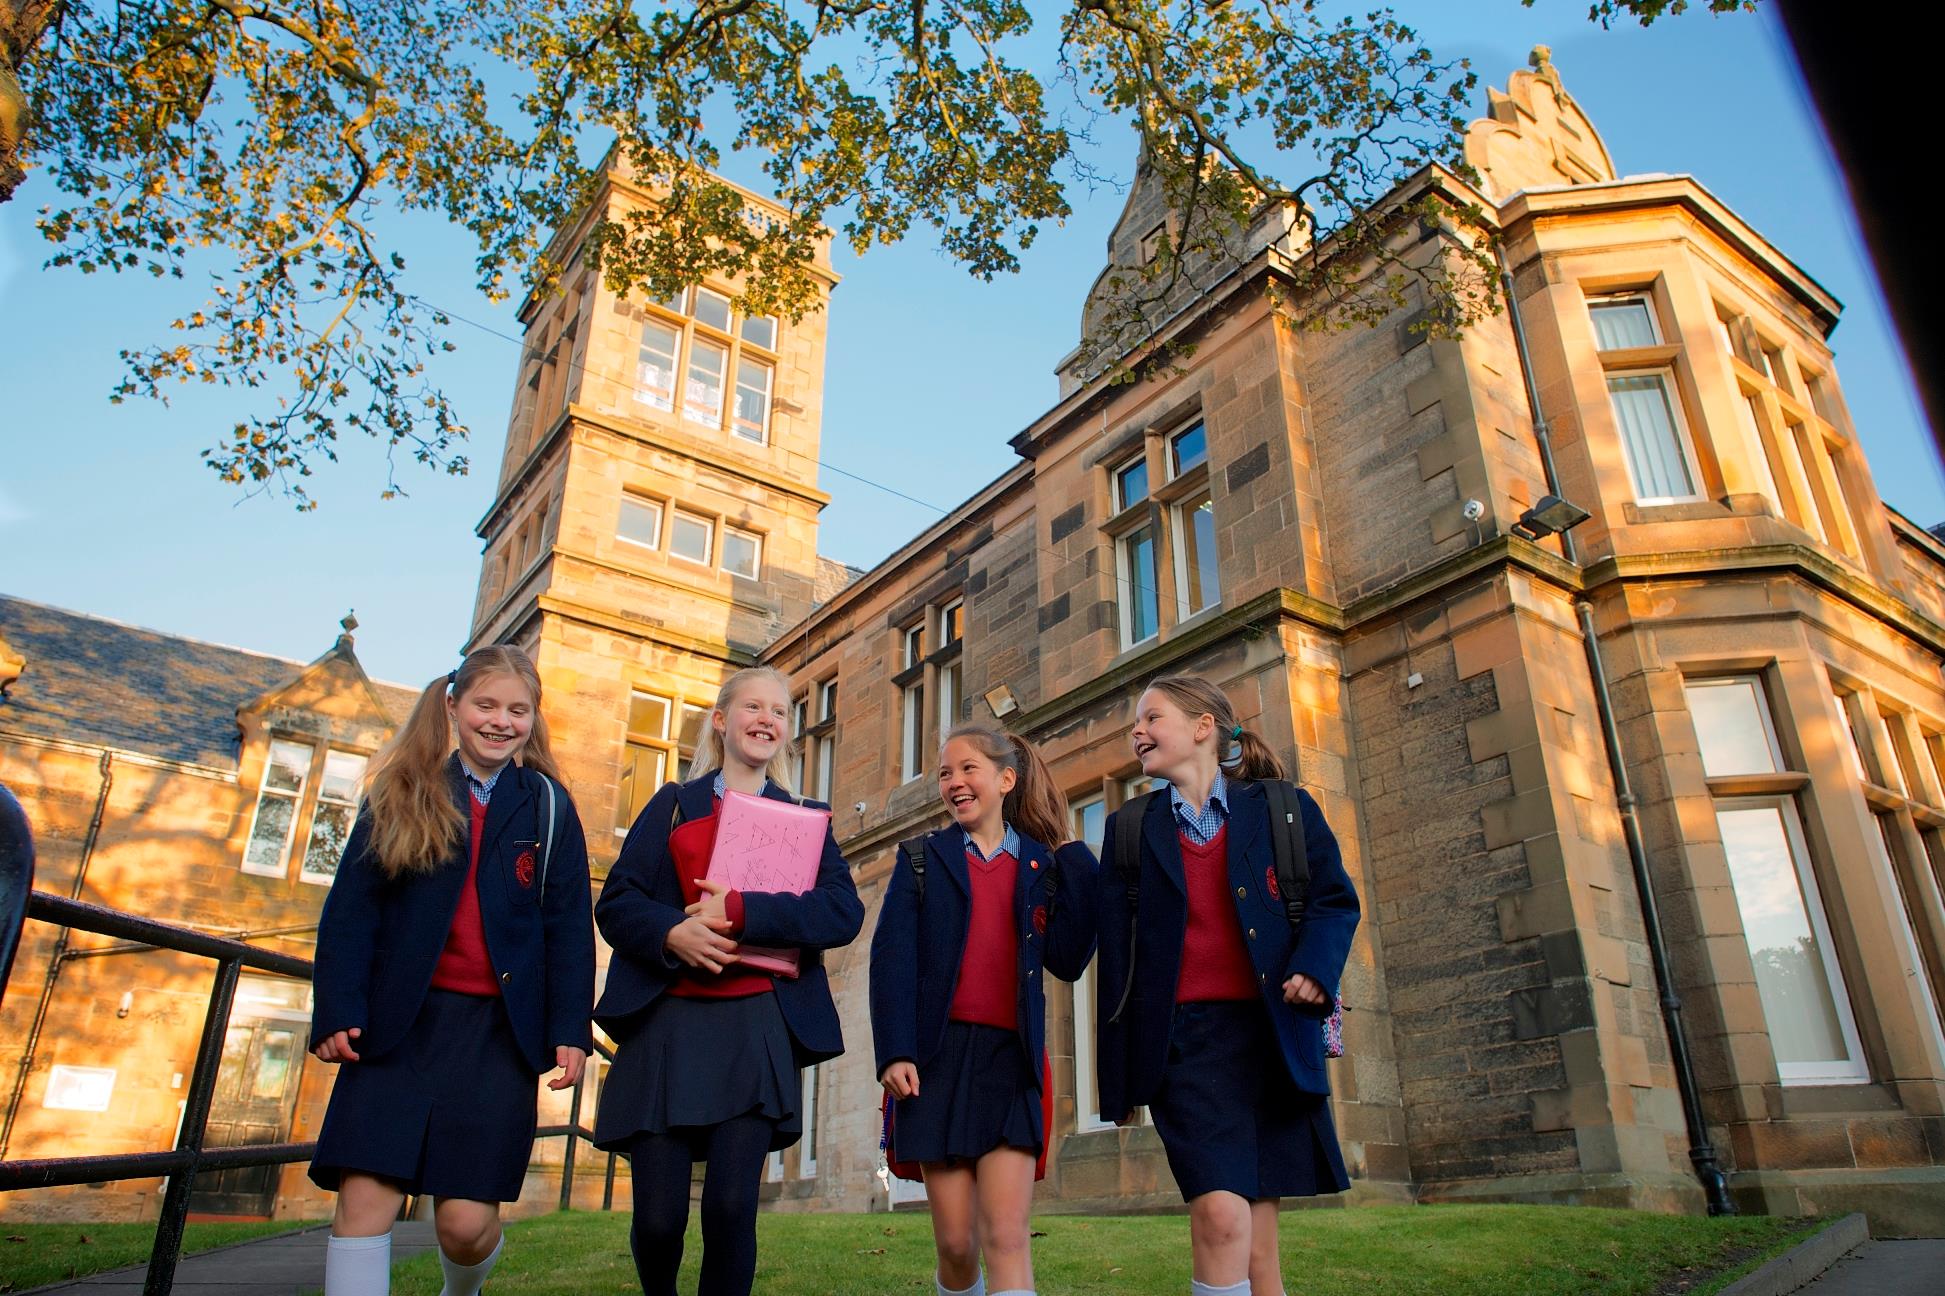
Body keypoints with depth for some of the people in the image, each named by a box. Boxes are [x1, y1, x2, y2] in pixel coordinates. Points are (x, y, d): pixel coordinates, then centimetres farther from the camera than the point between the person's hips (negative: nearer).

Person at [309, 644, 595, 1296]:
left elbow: (569, 925, 2)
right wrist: (338, 1012, -9)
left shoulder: (548, 807, 5)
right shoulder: (401, 795, 6)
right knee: (364, 1200, -8)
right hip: (397, 1022, 1)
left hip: (500, 1029, 0)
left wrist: (570, 1029, -4)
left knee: (467, 1219, 0)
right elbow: (350, 908, 1)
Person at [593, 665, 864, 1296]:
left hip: (758, 1025, 0)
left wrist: (738, 912, -14)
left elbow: (843, 913, -3)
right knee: (657, 1217, 0)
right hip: (667, 1019, 0)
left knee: (731, 1207, -10)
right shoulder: (673, 805, 15)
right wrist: (672, 932, -15)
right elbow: (616, 902, 6)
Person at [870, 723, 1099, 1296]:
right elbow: (891, 957, 0)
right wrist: (894, 1051, -11)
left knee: (1006, 1237, -7)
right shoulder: (922, 857, 8)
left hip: (1011, 1059, 0)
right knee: (955, 1241, 5)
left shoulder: (1043, 864, 10)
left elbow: (1067, 961, -2)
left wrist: (1079, 867, -4)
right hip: (937, 1055, 0)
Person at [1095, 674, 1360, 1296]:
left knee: (1257, 1244, 5)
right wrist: (1117, 1074, 3)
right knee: (1221, 1215, -18)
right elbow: (1115, 955, 6)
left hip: (1271, 1033, 1)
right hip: (1183, 1037, 0)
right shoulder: (1129, 829, 9)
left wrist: (1315, 966, -14)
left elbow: (1335, 899, 7)